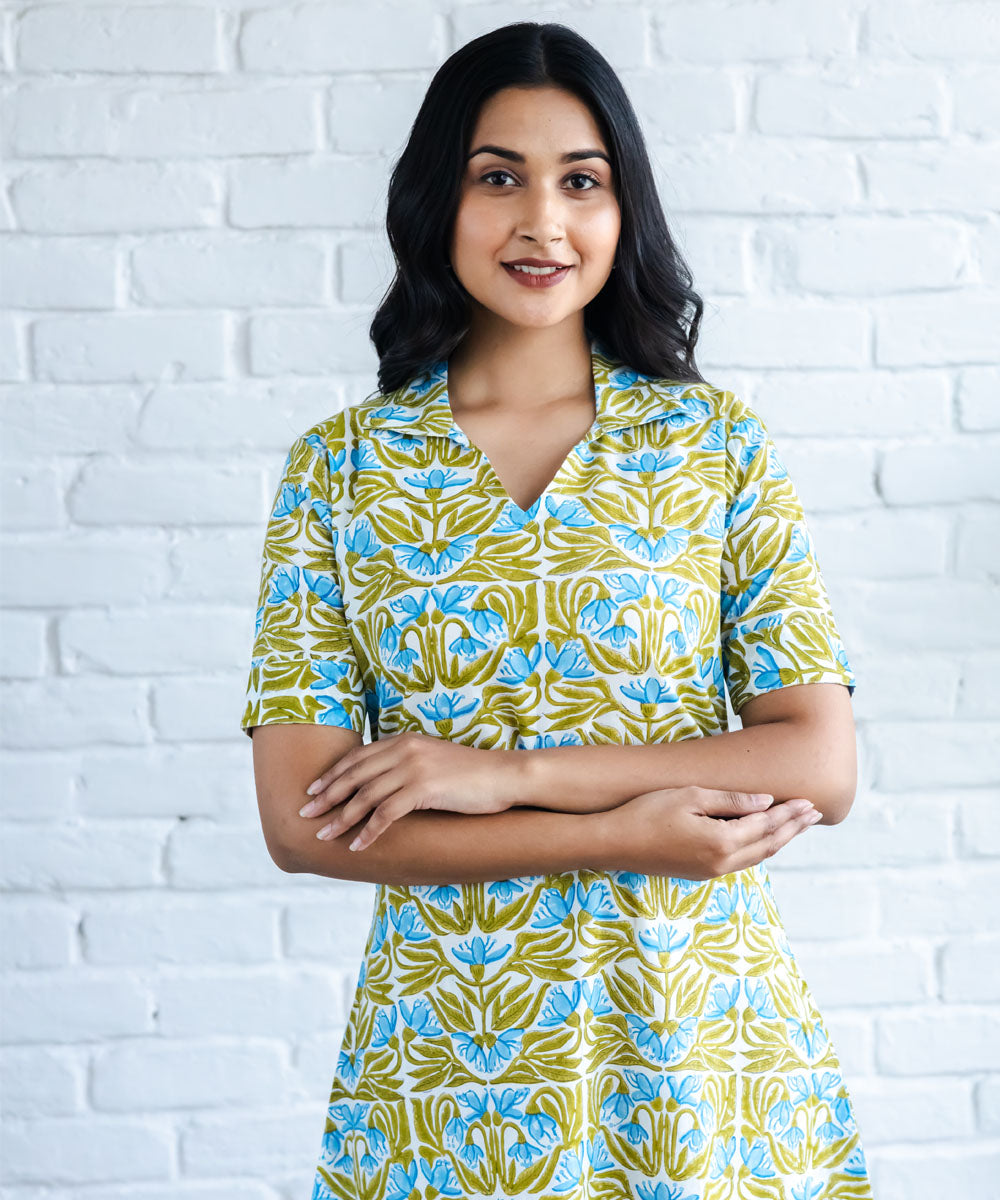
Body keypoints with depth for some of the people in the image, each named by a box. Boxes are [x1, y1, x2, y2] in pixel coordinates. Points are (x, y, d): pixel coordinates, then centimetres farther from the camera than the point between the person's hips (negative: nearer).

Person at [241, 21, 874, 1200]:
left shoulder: (718, 442, -1)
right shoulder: (339, 468, -1)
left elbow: (821, 765, -7)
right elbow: (302, 822, -7)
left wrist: (505, 771, -16)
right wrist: (622, 840, -15)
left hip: (700, 1041, 0)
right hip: (443, 1066, 0)